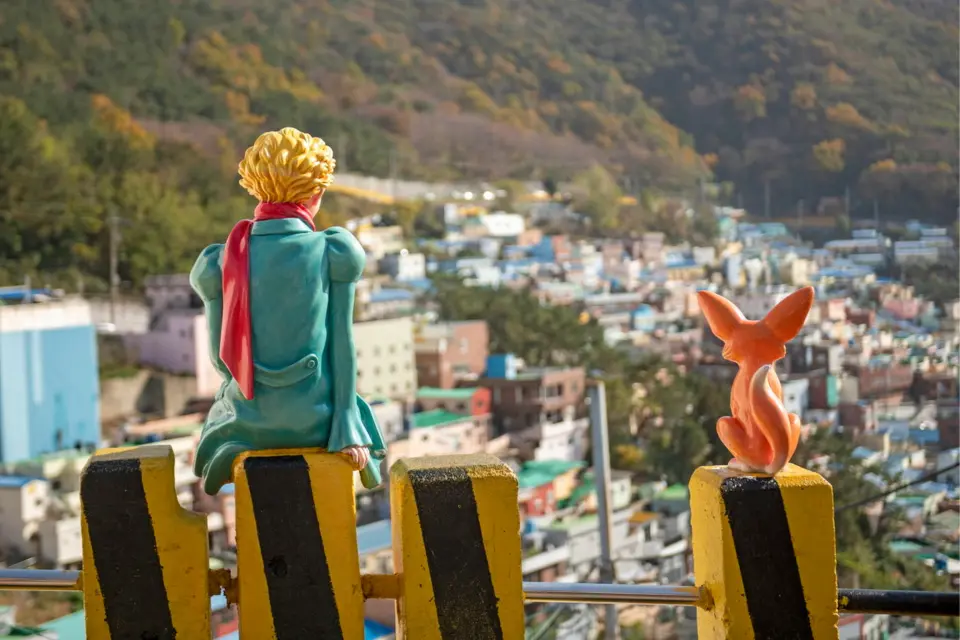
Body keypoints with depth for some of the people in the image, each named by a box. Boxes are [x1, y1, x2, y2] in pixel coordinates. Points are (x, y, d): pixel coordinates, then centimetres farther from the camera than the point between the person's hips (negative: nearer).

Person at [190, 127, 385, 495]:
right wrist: (347, 429, -4)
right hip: (315, 419, -1)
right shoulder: (334, 253, -11)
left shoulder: (220, 262, -6)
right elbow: (341, 343, -9)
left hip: (252, 420, 2)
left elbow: (220, 354, 1)